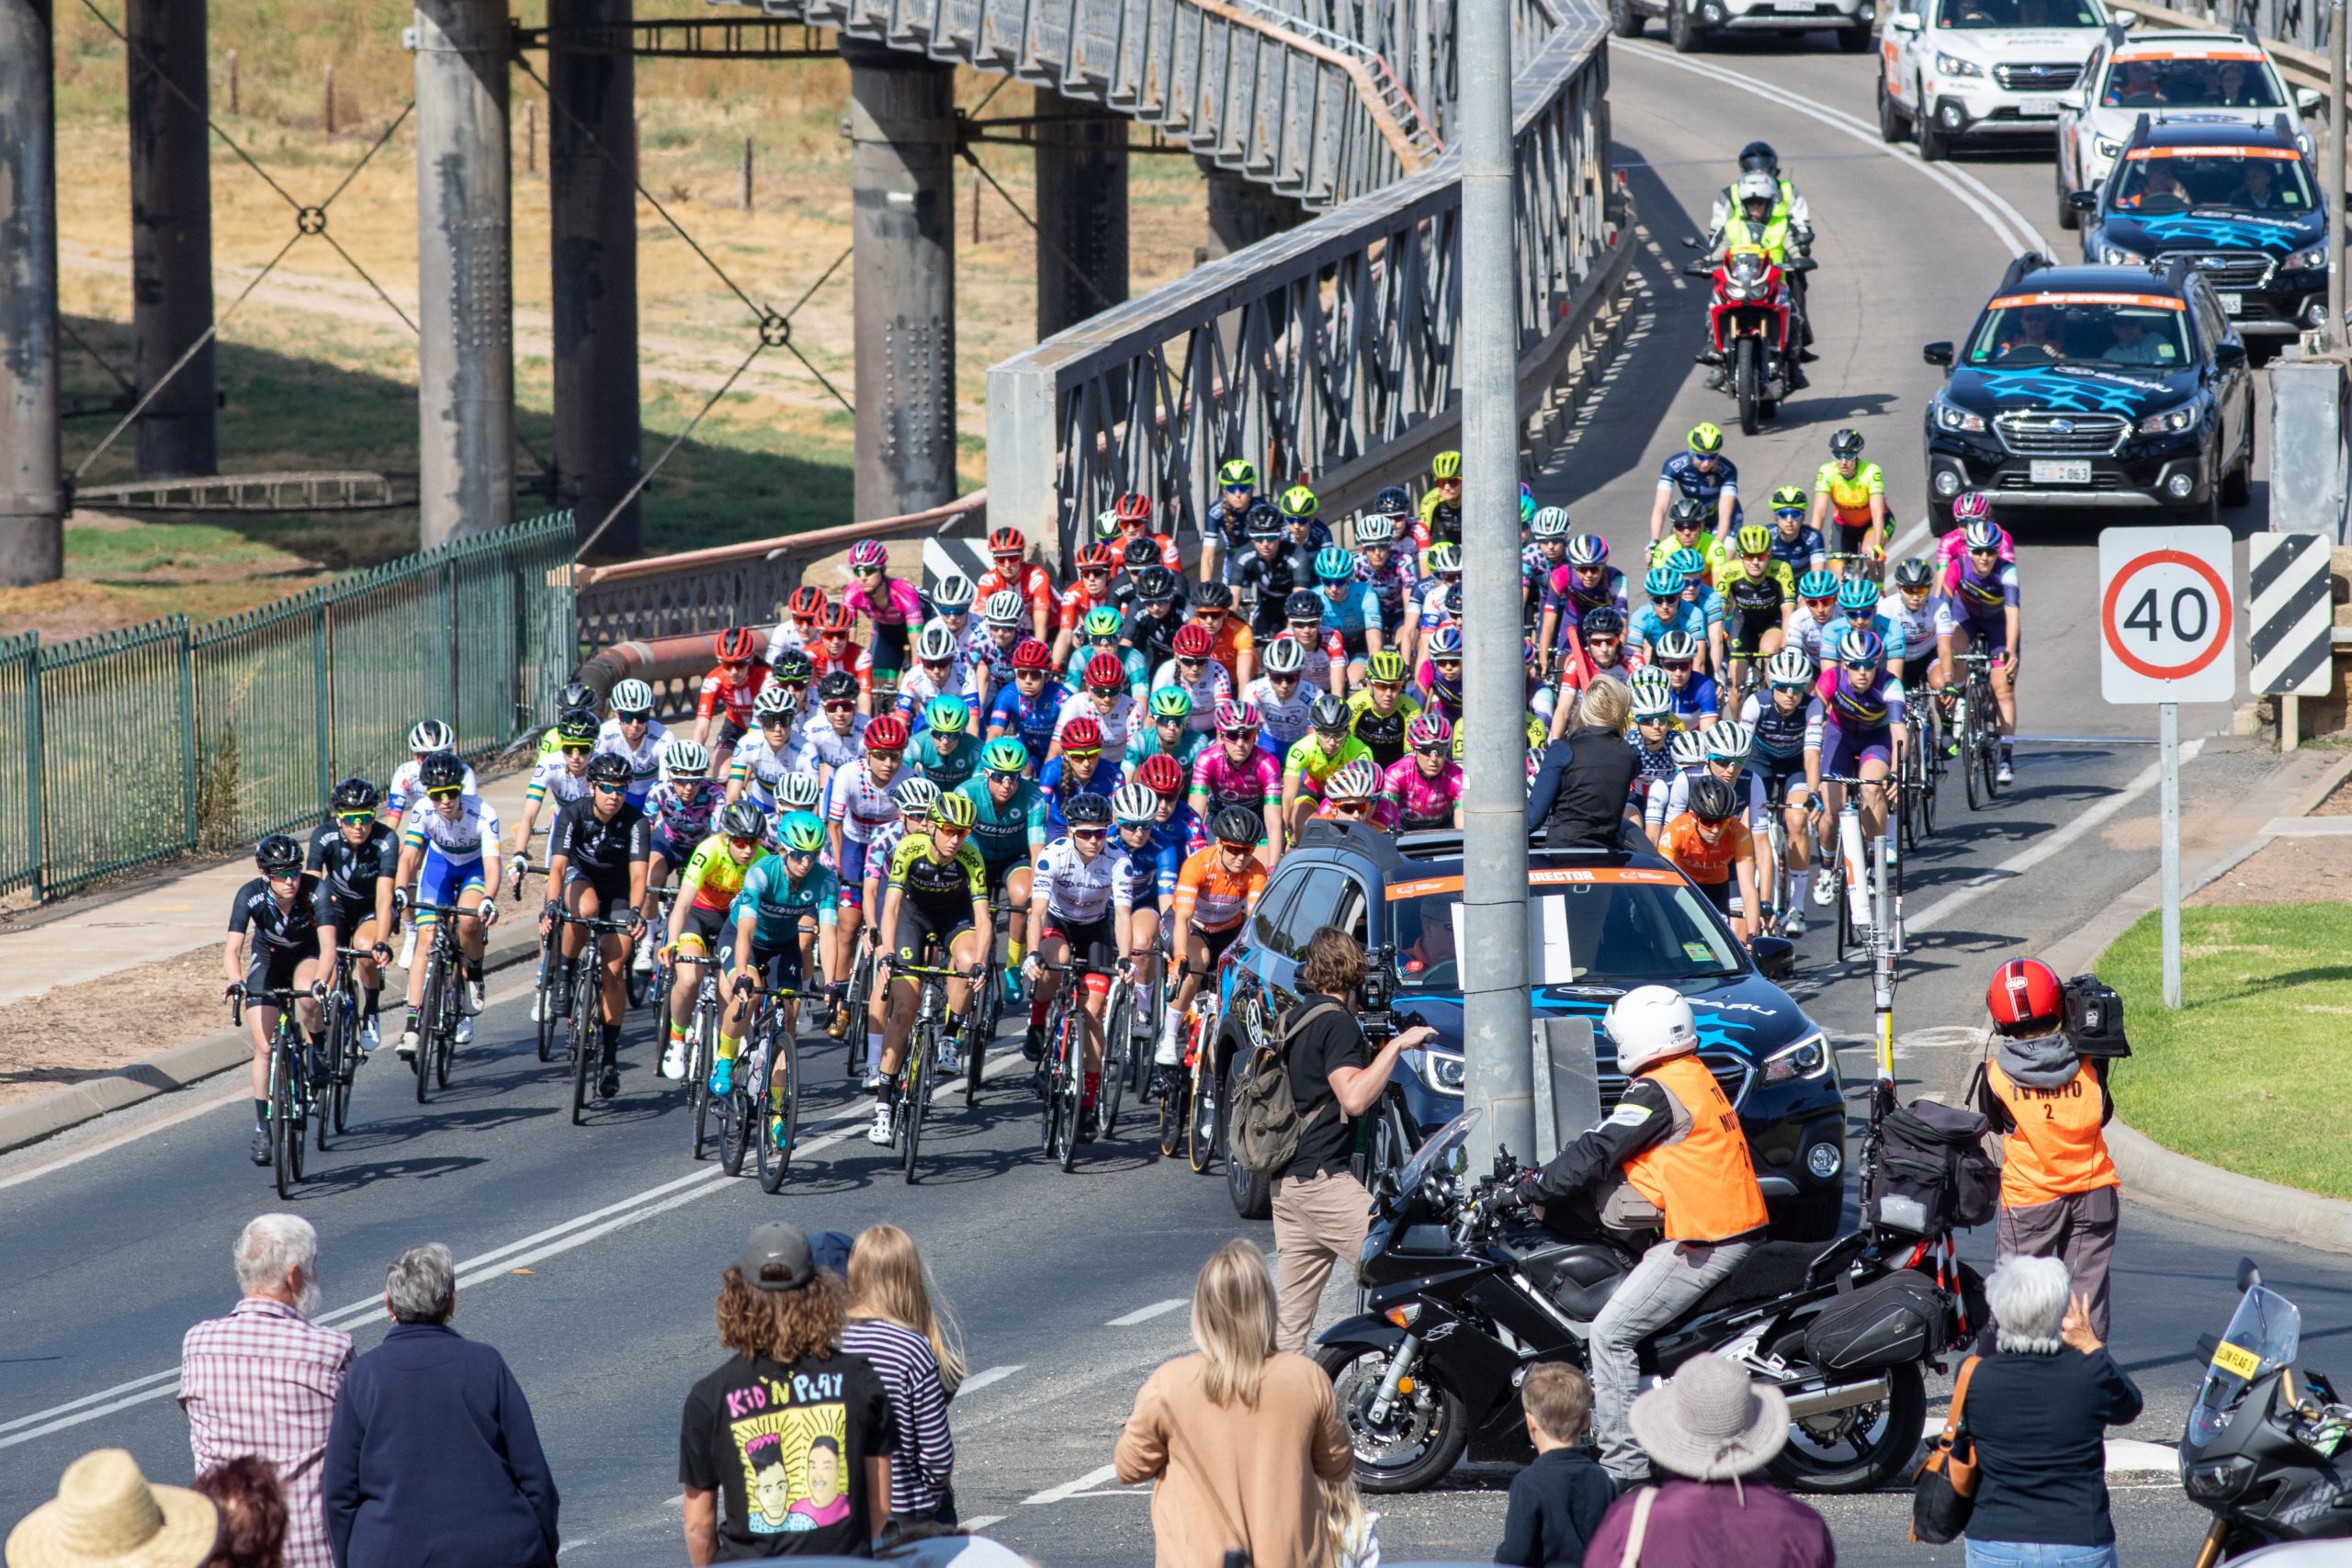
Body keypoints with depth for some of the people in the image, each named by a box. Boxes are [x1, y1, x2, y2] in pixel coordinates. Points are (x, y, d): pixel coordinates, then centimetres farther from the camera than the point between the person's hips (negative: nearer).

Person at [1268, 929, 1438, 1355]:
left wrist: (1379, 1050, 21)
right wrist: (1397, 1045, -15)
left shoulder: (1291, 1019, 17)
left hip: (1285, 1182, 9)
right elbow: (1354, 1097, -22)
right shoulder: (1337, 1021, -10)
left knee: (1289, 1319, 7)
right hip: (1324, 1177, -9)